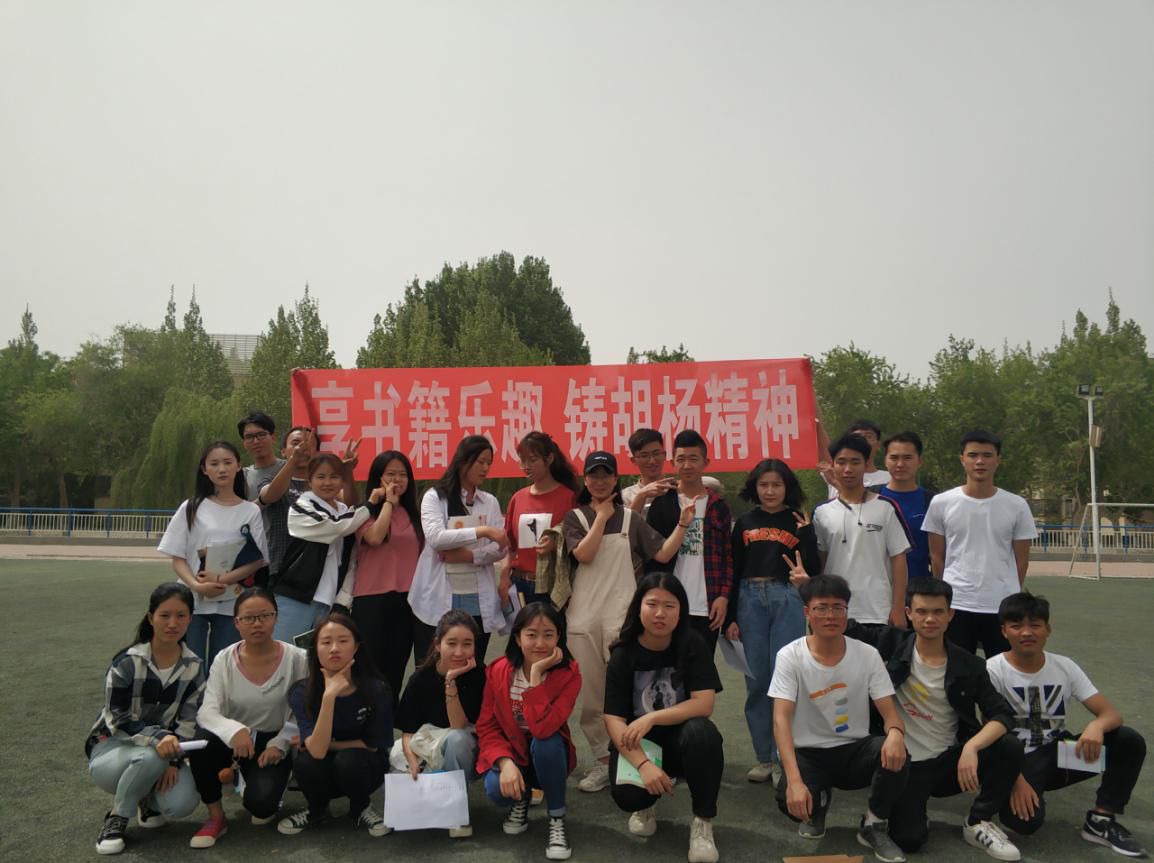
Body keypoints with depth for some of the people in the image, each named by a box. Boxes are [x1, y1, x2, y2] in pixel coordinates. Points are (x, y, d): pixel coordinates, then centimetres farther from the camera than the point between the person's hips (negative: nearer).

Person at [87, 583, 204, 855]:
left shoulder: (194, 667, -7)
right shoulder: (127, 663, -19)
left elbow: (187, 721, -4)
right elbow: (118, 720, -19)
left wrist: (173, 761, -19)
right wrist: (158, 738, -36)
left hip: (163, 746, 3)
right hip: (111, 748, -3)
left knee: (182, 803, -25)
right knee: (152, 757, -38)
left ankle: (148, 797, 12)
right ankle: (117, 816, -9)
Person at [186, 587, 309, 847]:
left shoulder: (297, 659, -13)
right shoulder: (225, 660, -10)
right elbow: (207, 712, -19)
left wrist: (279, 745, -16)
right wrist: (234, 730, -38)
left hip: (273, 742, -2)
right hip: (233, 739, 2)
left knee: (260, 803, -26)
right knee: (203, 741, -31)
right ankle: (216, 817, -8)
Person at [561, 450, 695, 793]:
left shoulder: (630, 519, 9)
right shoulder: (575, 518, 7)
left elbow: (663, 553, 2)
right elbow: (584, 554, -11)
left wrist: (683, 523, -7)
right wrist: (602, 516, -5)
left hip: (622, 616, -1)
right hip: (584, 617, 1)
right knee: (590, 694, 6)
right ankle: (603, 761, 20)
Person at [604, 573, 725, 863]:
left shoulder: (692, 644, -11)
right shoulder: (624, 654, -11)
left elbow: (704, 704, -18)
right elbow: (613, 719, -16)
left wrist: (651, 718, -26)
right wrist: (643, 764, -31)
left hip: (681, 738, 0)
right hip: (638, 742, 0)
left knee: (701, 731, -35)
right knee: (626, 794, -30)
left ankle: (703, 821, -12)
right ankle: (644, 806, 11)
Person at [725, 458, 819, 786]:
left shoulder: (799, 523, 8)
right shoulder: (744, 523, 12)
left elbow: (815, 570, 3)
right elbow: (734, 571, 11)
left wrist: (805, 535, -11)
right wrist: (730, 617, 6)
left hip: (787, 599, -2)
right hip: (750, 599, 2)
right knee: (756, 681, 4)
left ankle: (785, 758, 4)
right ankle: (764, 756, 16)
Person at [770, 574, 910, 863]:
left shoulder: (868, 655, -5)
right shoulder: (790, 656, -12)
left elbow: (890, 713, -7)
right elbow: (781, 719, -20)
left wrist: (895, 732, -35)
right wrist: (794, 779, -34)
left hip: (854, 750, 1)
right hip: (807, 753, -1)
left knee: (893, 754, -32)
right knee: (790, 799, -32)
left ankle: (874, 826, -2)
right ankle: (818, 803, 10)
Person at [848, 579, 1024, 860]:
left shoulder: (969, 666, -3)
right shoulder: (894, 645, -5)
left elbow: (1002, 715, -11)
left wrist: (972, 746, -29)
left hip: (951, 760, 2)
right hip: (907, 764, -2)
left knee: (1010, 748, -23)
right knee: (908, 839, -24)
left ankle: (979, 823, -1)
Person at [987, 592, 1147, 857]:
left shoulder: (1065, 667, -2)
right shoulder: (993, 670, -14)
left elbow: (1111, 713, -7)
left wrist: (1096, 726, -31)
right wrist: (1016, 778, -25)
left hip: (1059, 754, 5)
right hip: (1018, 762, -4)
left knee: (1130, 741, -17)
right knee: (1024, 820, -34)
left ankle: (1101, 821, -4)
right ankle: (1021, 793, 4)